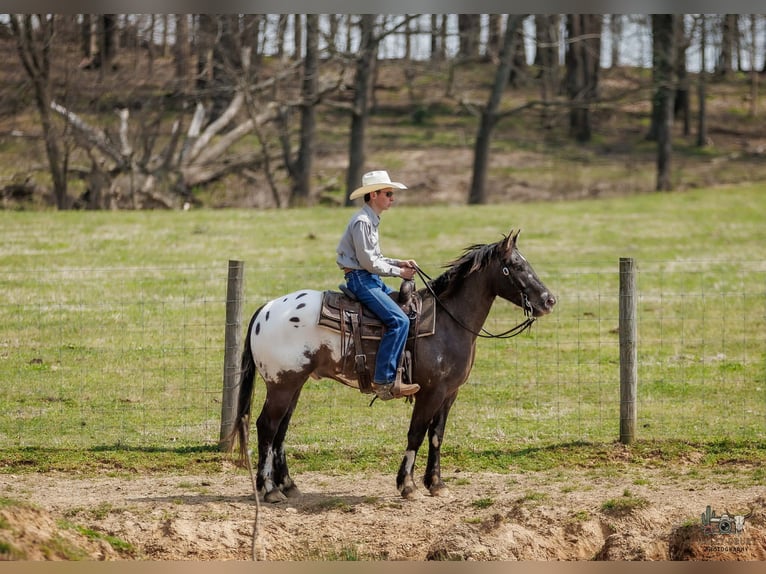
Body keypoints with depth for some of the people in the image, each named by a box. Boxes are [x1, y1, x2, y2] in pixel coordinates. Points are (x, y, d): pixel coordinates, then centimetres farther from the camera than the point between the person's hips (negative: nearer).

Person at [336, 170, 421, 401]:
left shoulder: (371, 220, 16)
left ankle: (395, 371, 8)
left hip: (371, 279, 11)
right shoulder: (362, 222, -16)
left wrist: (399, 263, 8)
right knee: (399, 320, -22)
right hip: (360, 279, -11)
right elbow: (367, 261, -19)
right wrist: (398, 272, -11)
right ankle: (384, 381, -25)